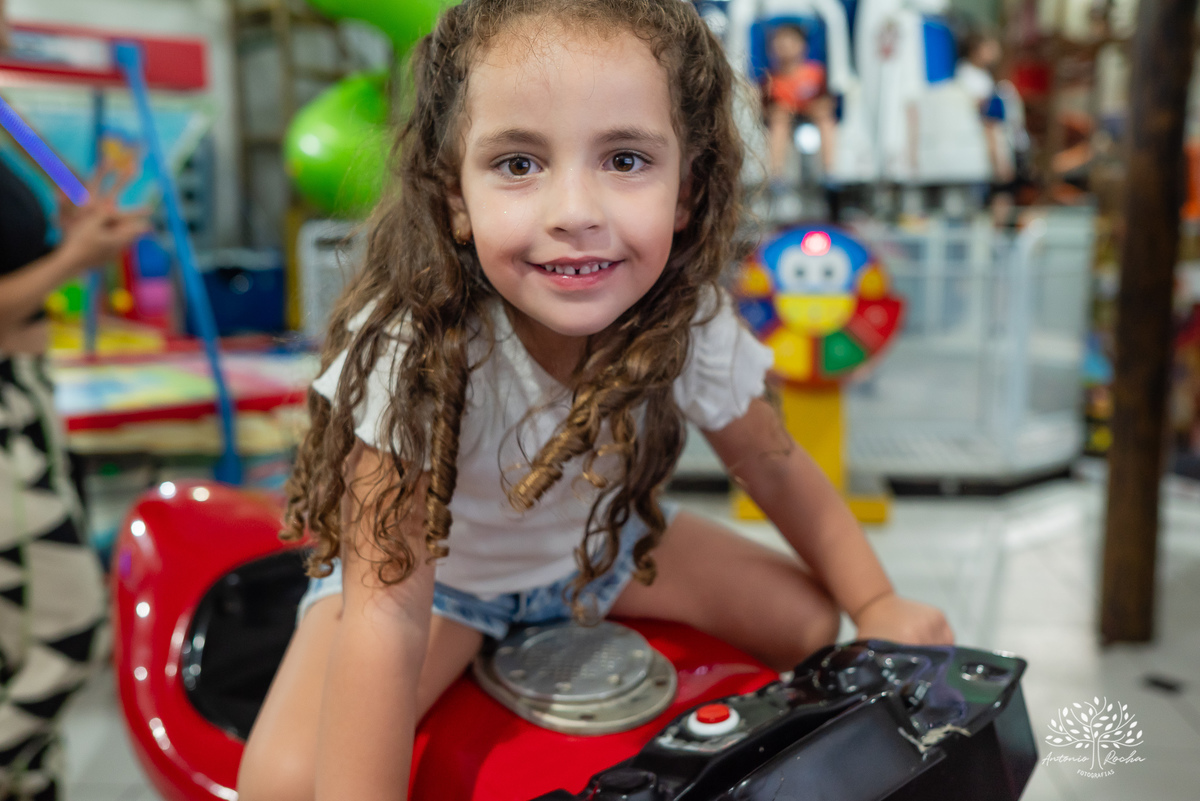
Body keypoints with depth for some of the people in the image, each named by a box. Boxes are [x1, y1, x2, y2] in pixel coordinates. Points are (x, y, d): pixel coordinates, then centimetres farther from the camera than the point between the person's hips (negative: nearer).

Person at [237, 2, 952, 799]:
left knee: (807, 623, 0)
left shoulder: (689, 322, -23)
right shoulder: (411, 348, -37)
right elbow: (387, 614, -35)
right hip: (427, 563, -3)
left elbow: (775, 467, -6)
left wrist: (877, 604, -9)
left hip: (596, 539, 4)